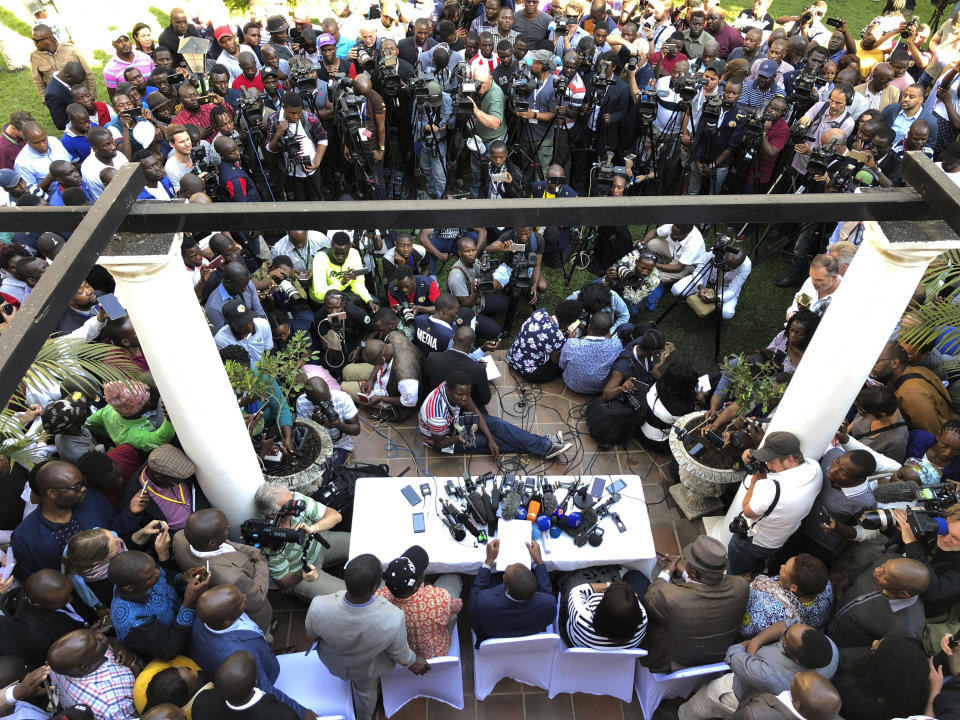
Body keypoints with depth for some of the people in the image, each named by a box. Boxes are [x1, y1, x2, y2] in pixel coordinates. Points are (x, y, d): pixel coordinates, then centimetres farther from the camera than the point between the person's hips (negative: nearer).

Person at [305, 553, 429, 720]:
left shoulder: (319, 608, -41)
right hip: (367, 669, 0)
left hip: (332, 661, 0)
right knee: (366, 691, 34)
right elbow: (399, 653, -20)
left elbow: (312, 634, -15)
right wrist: (412, 661, 3)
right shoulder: (393, 619, -43)